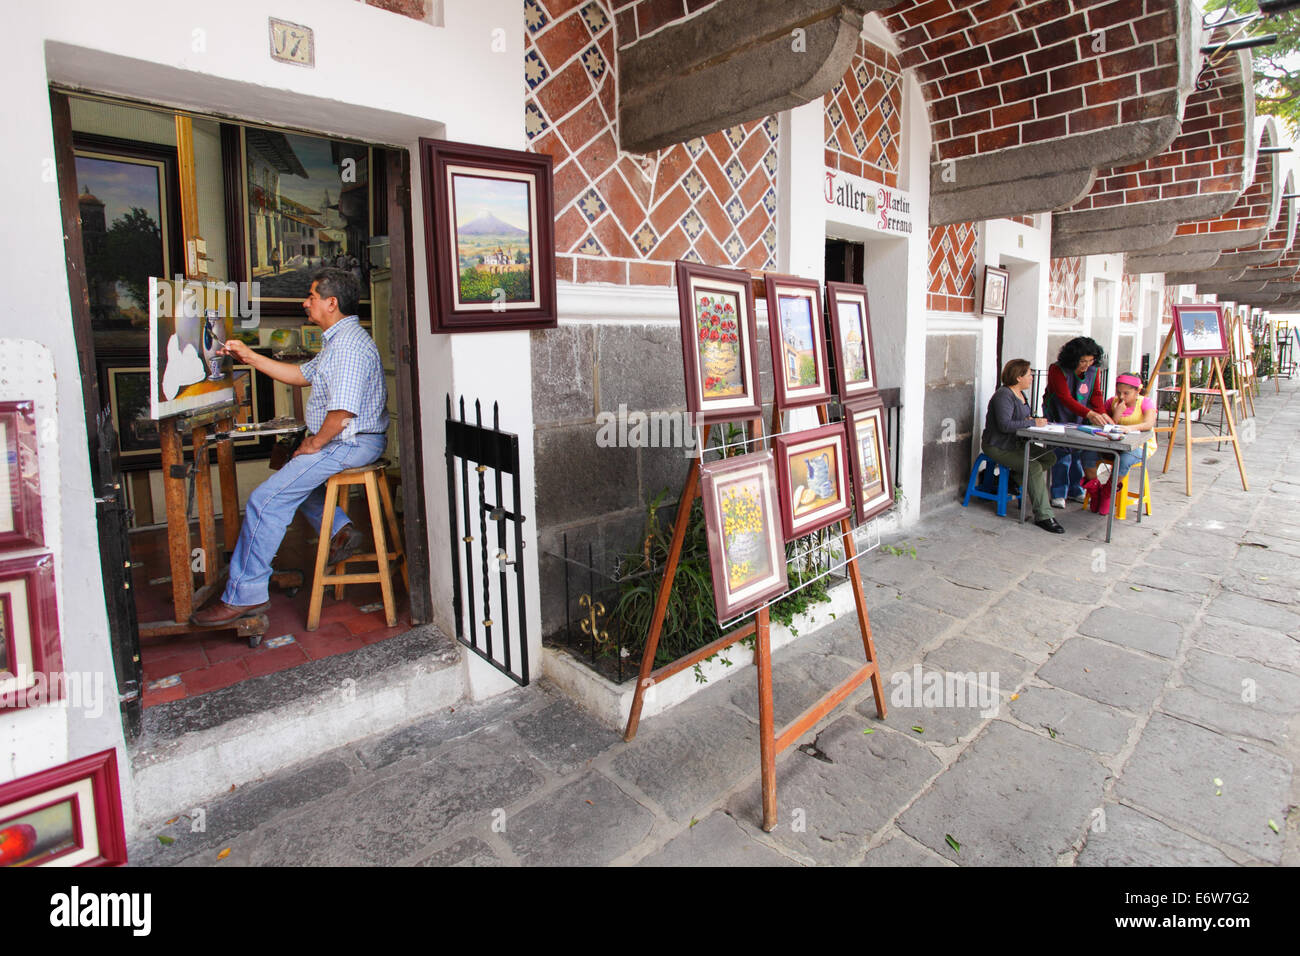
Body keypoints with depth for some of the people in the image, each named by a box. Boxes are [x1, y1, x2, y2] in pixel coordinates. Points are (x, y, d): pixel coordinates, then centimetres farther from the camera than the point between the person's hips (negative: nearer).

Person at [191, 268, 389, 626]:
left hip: (349, 444, -11)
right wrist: (251, 357, 22)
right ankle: (340, 530, 19)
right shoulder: (340, 340, 17)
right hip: (345, 441, 11)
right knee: (293, 473, 31)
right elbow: (302, 375, 25)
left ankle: (244, 594, -4)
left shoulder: (348, 344, -20)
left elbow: (343, 410, -27)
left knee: (267, 499, -12)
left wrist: (315, 443, -13)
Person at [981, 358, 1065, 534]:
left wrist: (1031, 419, 1)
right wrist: (1032, 422, -22)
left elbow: (1023, 418, 25)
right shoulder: (1004, 396, -17)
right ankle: (1043, 516, -21)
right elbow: (1004, 425, -28)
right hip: (998, 447, -10)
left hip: (1016, 444, 10)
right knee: (1035, 467, -24)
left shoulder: (1019, 394, 14)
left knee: (1050, 457, -1)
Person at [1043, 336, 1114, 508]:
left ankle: (1075, 489, 20)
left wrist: (1102, 414, -21)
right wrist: (1089, 413, -40)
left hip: (1080, 420, 5)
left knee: (1078, 451, 6)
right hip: (1059, 419, -5)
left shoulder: (1093, 371, -1)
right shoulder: (1057, 370, -20)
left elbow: (1096, 394, -2)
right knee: (1062, 453, -10)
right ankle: (1058, 494, -3)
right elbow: (1065, 398, -29)